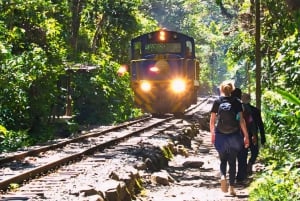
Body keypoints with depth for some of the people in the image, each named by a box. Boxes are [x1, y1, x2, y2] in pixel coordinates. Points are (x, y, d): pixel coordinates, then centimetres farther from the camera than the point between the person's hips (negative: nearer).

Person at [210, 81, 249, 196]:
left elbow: (212, 121, 1)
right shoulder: (236, 103, -1)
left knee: (223, 160, 15)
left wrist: (212, 134, 13)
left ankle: (223, 176, -14)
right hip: (234, 136, 0)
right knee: (232, 161, 10)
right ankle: (231, 187, 9)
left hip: (220, 136, 0)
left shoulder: (217, 102, 0)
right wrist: (246, 136, 0)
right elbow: (241, 120, -5)